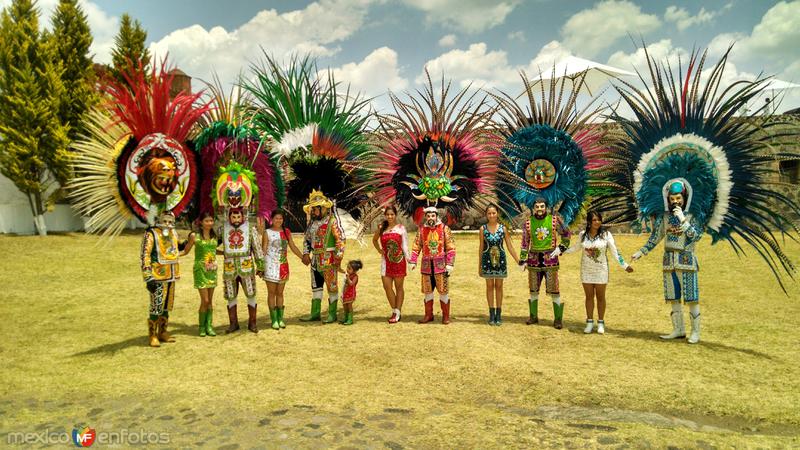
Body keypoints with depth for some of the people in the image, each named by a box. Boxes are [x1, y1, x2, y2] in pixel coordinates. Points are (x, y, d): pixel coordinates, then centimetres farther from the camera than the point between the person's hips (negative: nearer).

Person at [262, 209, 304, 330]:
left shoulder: (286, 232, 8)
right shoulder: (267, 232, -3)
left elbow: (293, 247, 13)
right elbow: (264, 250, -5)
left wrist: (303, 258, 10)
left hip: (283, 266, 4)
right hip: (271, 265, -4)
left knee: (280, 293, 9)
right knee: (272, 293, 1)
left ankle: (280, 319, 15)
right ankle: (274, 320, 6)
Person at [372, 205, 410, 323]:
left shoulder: (401, 228, -1)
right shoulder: (382, 228, 8)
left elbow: (405, 245, -1)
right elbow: (374, 240, 25)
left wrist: (409, 259, -10)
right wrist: (379, 250, 10)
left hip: (399, 260, -3)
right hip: (386, 260, 3)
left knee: (398, 287, 4)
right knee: (387, 286, 0)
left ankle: (397, 313, 10)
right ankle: (394, 311, 15)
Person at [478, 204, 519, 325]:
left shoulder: (503, 228, -1)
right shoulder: (483, 229, -1)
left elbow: (510, 246, 3)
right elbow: (481, 248, 5)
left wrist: (518, 261, 0)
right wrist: (479, 265, 7)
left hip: (500, 259, 0)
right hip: (487, 260, 0)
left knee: (499, 286, 6)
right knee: (490, 286, 6)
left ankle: (498, 314, 15)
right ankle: (492, 314, 15)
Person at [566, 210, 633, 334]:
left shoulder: (606, 234, -11)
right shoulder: (582, 234, -3)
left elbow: (614, 252, -8)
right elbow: (575, 247, 15)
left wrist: (625, 265, -14)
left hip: (601, 270, -2)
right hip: (586, 270, 2)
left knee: (600, 296, 6)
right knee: (589, 296, 9)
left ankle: (601, 323, 18)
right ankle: (590, 323, 19)